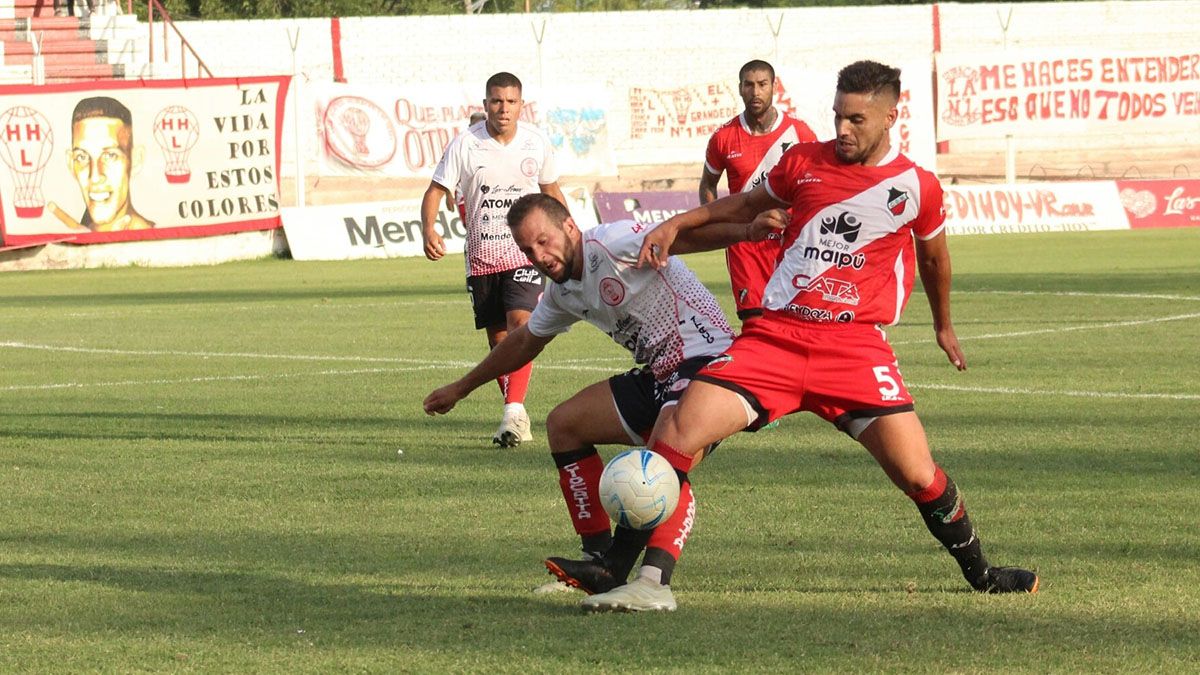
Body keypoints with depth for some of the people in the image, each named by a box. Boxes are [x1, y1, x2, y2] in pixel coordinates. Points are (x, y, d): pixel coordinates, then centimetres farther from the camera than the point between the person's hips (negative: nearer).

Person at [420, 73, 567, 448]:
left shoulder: (536, 143, 0)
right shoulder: (465, 145, -6)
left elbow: (551, 190, 16)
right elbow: (436, 190, -7)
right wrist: (428, 229, -25)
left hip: (526, 252, -1)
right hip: (481, 257, 1)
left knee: (521, 323, -21)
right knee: (498, 339, 7)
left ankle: (515, 410, -28)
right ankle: (516, 420, 19)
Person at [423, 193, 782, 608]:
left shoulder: (610, 243, -14)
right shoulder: (562, 291, 14)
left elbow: (677, 236, -30)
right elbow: (525, 342, 32)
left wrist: (744, 232, -49)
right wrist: (462, 388, 43)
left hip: (706, 359, -10)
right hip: (658, 375, 10)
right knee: (564, 423, 11)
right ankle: (601, 560, 8)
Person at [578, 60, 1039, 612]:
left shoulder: (916, 187, 3)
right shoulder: (803, 162, 7)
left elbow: (932, 255, 23)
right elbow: (747, 205, 27)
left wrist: (944, 326, 36)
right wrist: (676, 224, 16)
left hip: (855, 343, -1)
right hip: (776, 333, 1)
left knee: (919, 477, -10)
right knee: (680, 431, -17)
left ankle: (981, 574, 17)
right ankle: (648, 581, -11)